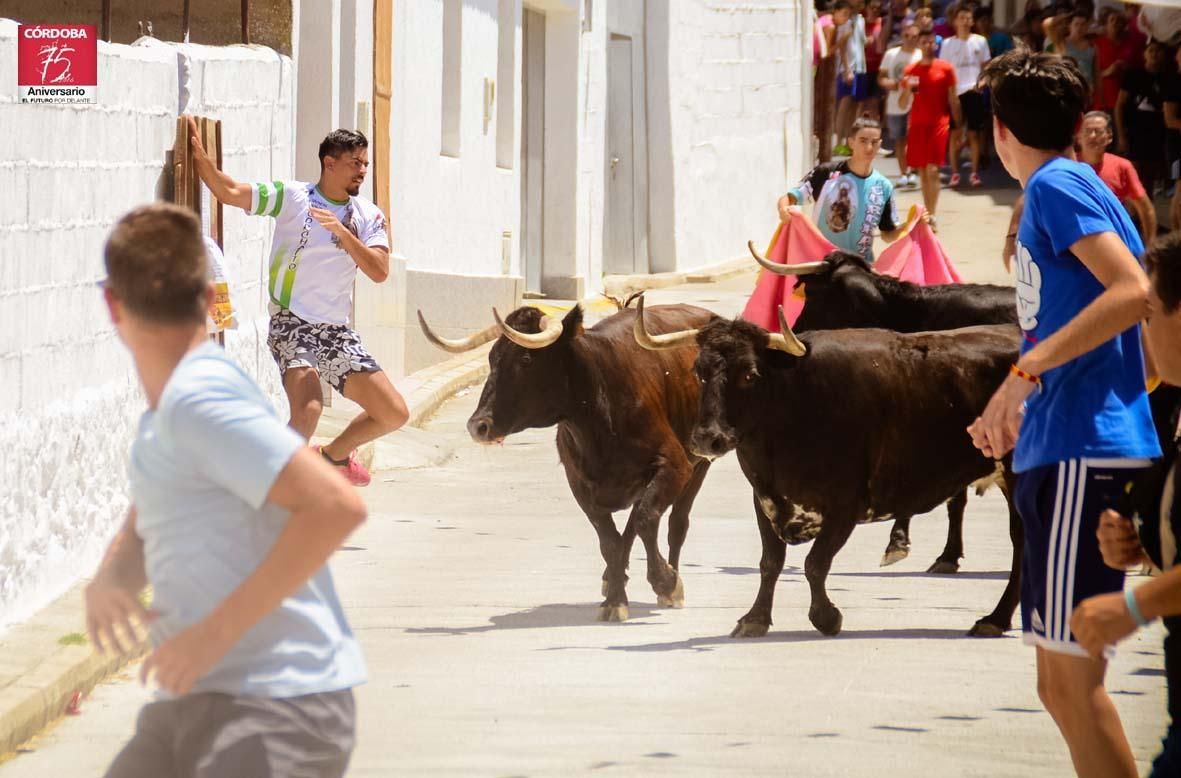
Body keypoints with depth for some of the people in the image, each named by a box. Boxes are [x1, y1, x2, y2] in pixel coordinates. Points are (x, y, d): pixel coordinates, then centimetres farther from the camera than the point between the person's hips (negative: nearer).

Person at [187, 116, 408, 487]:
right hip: (292, 326, -5)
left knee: (394, 413, 4)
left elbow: (380, 272, -8)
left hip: (337, 332, 5)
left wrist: (342, 232, -20)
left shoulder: (369, 216, 7)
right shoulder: (292, 197, -3)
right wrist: (201, 157, -25)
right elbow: (230, 192, -11)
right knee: (308, 410, -29)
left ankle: (335, 454, 30)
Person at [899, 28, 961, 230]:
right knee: (922, 171, 8)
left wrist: (959, 125, 3)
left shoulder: (946, 69, 1)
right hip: (917, 124, 3)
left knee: (933, 170, -14)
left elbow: (953, 100, 5)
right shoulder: (910, 71, 7)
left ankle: (931, 216, -17)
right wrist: (908, 89, -12)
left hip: (938, 123, -3)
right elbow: (903, 105, 7)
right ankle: (927, 213, 18)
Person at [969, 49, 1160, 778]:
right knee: (1062, 684, 12)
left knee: (1073, 677, -9)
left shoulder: (1057, 186, -7)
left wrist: (1023, 373, -24)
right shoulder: (1080, 187, 20)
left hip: (1082, 451, -10)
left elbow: (1136, 292, -21)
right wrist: (1025, 409, 36)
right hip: (1067, 449, 10)